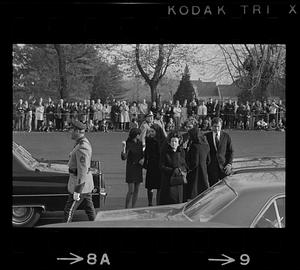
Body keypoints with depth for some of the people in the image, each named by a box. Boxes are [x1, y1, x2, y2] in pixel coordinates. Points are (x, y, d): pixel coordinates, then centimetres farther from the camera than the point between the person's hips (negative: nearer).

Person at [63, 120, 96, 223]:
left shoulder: (82, 148, -26)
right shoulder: (85, 142, 7)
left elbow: (82, 170, -27)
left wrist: (77, 191, -24)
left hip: (80, 183, -10)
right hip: (86, 181, 10)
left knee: (68, 211, 0)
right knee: (89, 208, 17)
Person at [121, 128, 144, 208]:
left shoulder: (139, 143, 7)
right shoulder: (128, 144, -12)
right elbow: (124, 157, -19)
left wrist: (143, 159, -3)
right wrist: (124, 147, -34)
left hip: (139, 168, 6)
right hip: (131, 168, -6)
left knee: (136, 190, 7)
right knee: (131, 190, -10)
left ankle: (133, 208, 14)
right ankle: (126, 209, -1)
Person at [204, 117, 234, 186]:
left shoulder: (226, 136, 5)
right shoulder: (206, 136, 4)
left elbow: (230, 151, 8)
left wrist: (229, 164, -4)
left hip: (224, 167, 0)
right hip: (211, 167, 0)